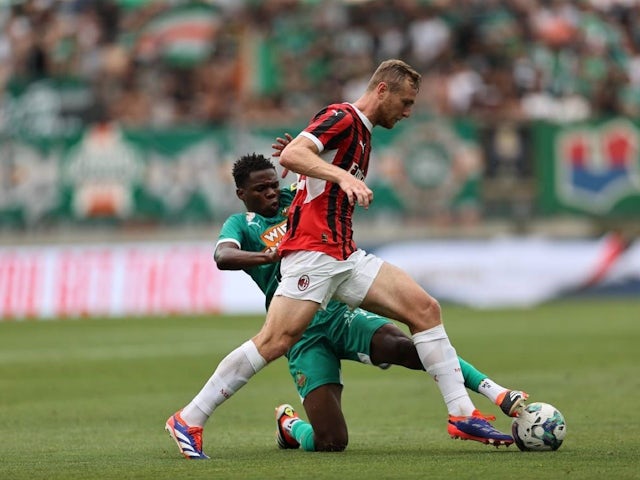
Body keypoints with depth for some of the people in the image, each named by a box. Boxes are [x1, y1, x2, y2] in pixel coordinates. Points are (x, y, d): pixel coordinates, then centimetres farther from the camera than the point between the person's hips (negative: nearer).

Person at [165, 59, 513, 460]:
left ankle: (462, 415, -2)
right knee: (276, 340, -18)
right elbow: (290, 156, -22)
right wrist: (343, 176, -30)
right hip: (312, 252, -10)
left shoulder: (362, 135, 24)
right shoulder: (341, 118, -6)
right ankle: (189, 420, -9)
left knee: (425, 308, -1)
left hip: (345, 256, 10)